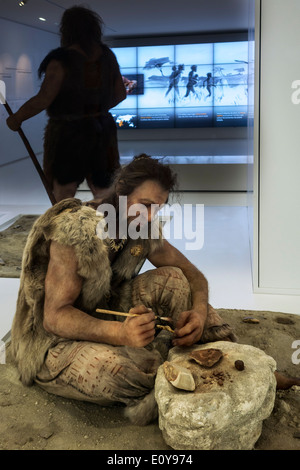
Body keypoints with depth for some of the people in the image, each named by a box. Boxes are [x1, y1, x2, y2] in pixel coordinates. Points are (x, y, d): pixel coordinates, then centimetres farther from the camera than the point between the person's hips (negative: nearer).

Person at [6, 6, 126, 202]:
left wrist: (16, 118, -6)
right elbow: (120, 93, 7)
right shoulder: (107, 56, 1)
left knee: (64, 201, 7)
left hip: (68, 135, -5)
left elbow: (42, 100, -22)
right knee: (104, 195, 13)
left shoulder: (61, 60, -17)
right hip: (101, 132, 6)